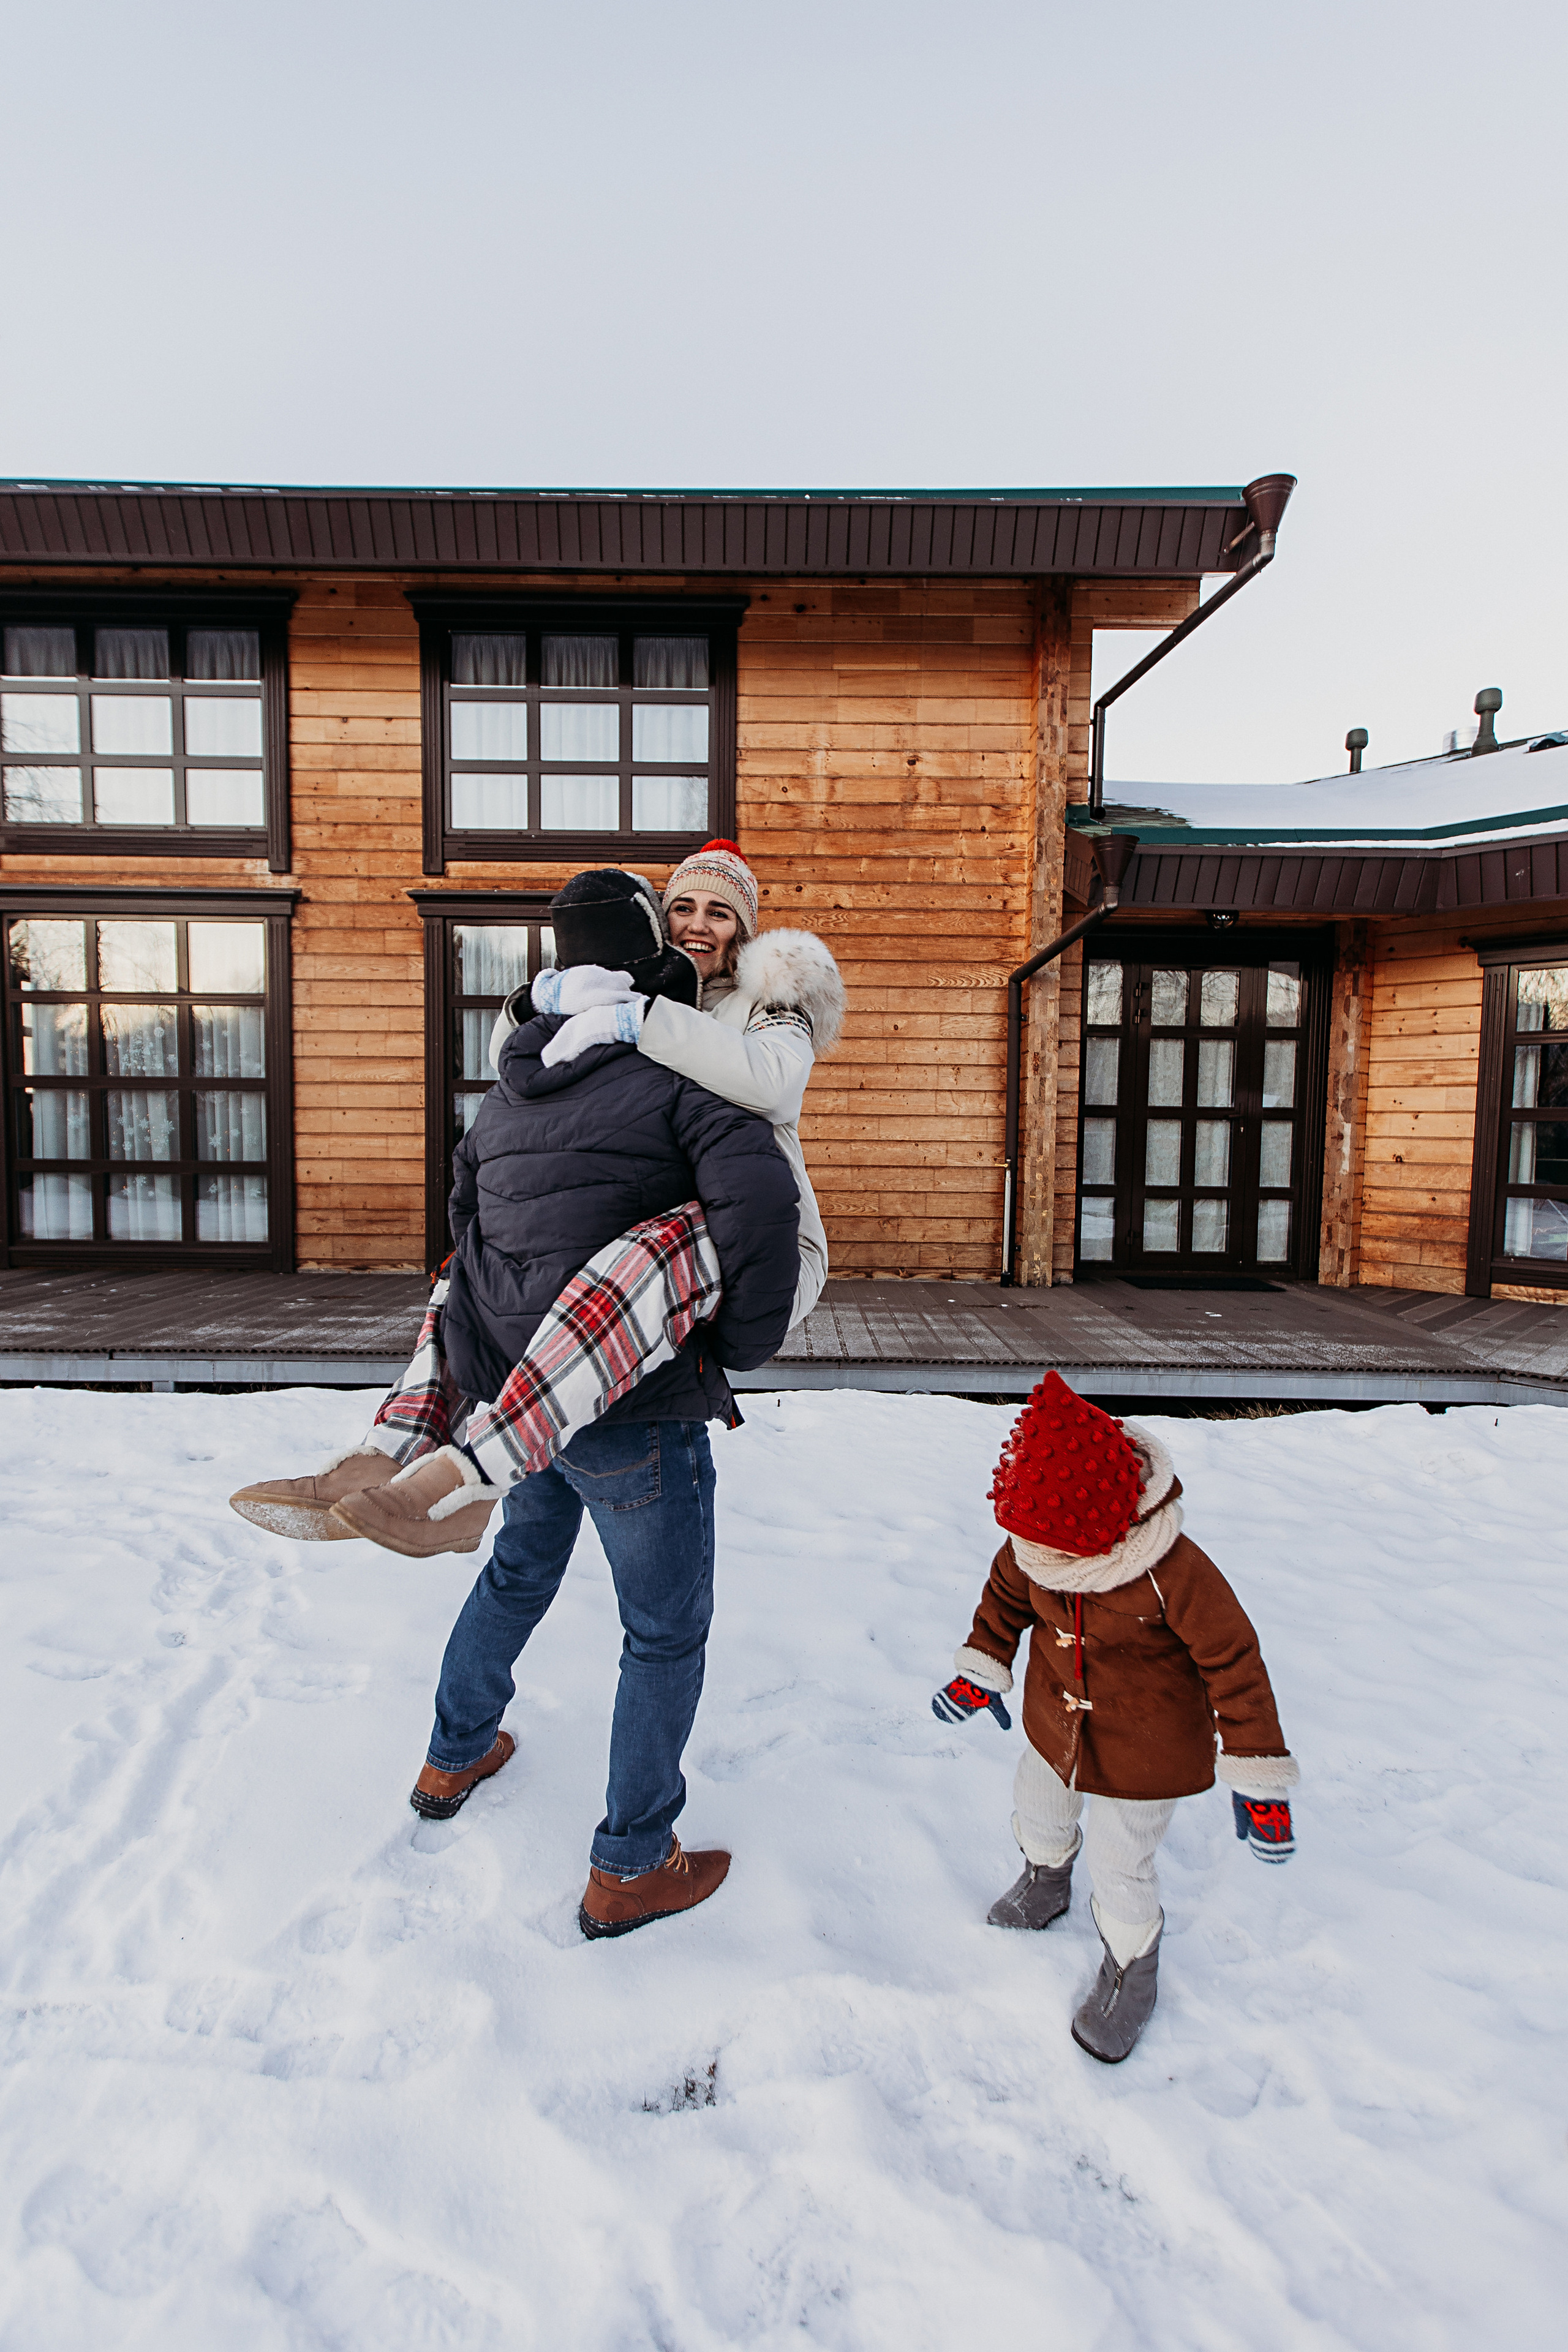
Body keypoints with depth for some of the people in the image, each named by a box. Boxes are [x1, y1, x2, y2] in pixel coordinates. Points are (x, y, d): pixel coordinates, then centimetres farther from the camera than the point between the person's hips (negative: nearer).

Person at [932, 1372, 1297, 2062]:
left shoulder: (1173, 1571, -36)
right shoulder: (1034, 1545, -22)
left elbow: (1234, 1660, -24)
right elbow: (1007, 1593, 1)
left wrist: (1257, 1776, -19)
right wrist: (983, 1667, 2)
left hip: (1144, 1750, -5)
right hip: (1056, 1723, 6)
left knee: (1119, 1869, 4)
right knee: (1036, 1806, 27)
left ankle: (1131, 1970, 37)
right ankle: (1046, 1879, 62)